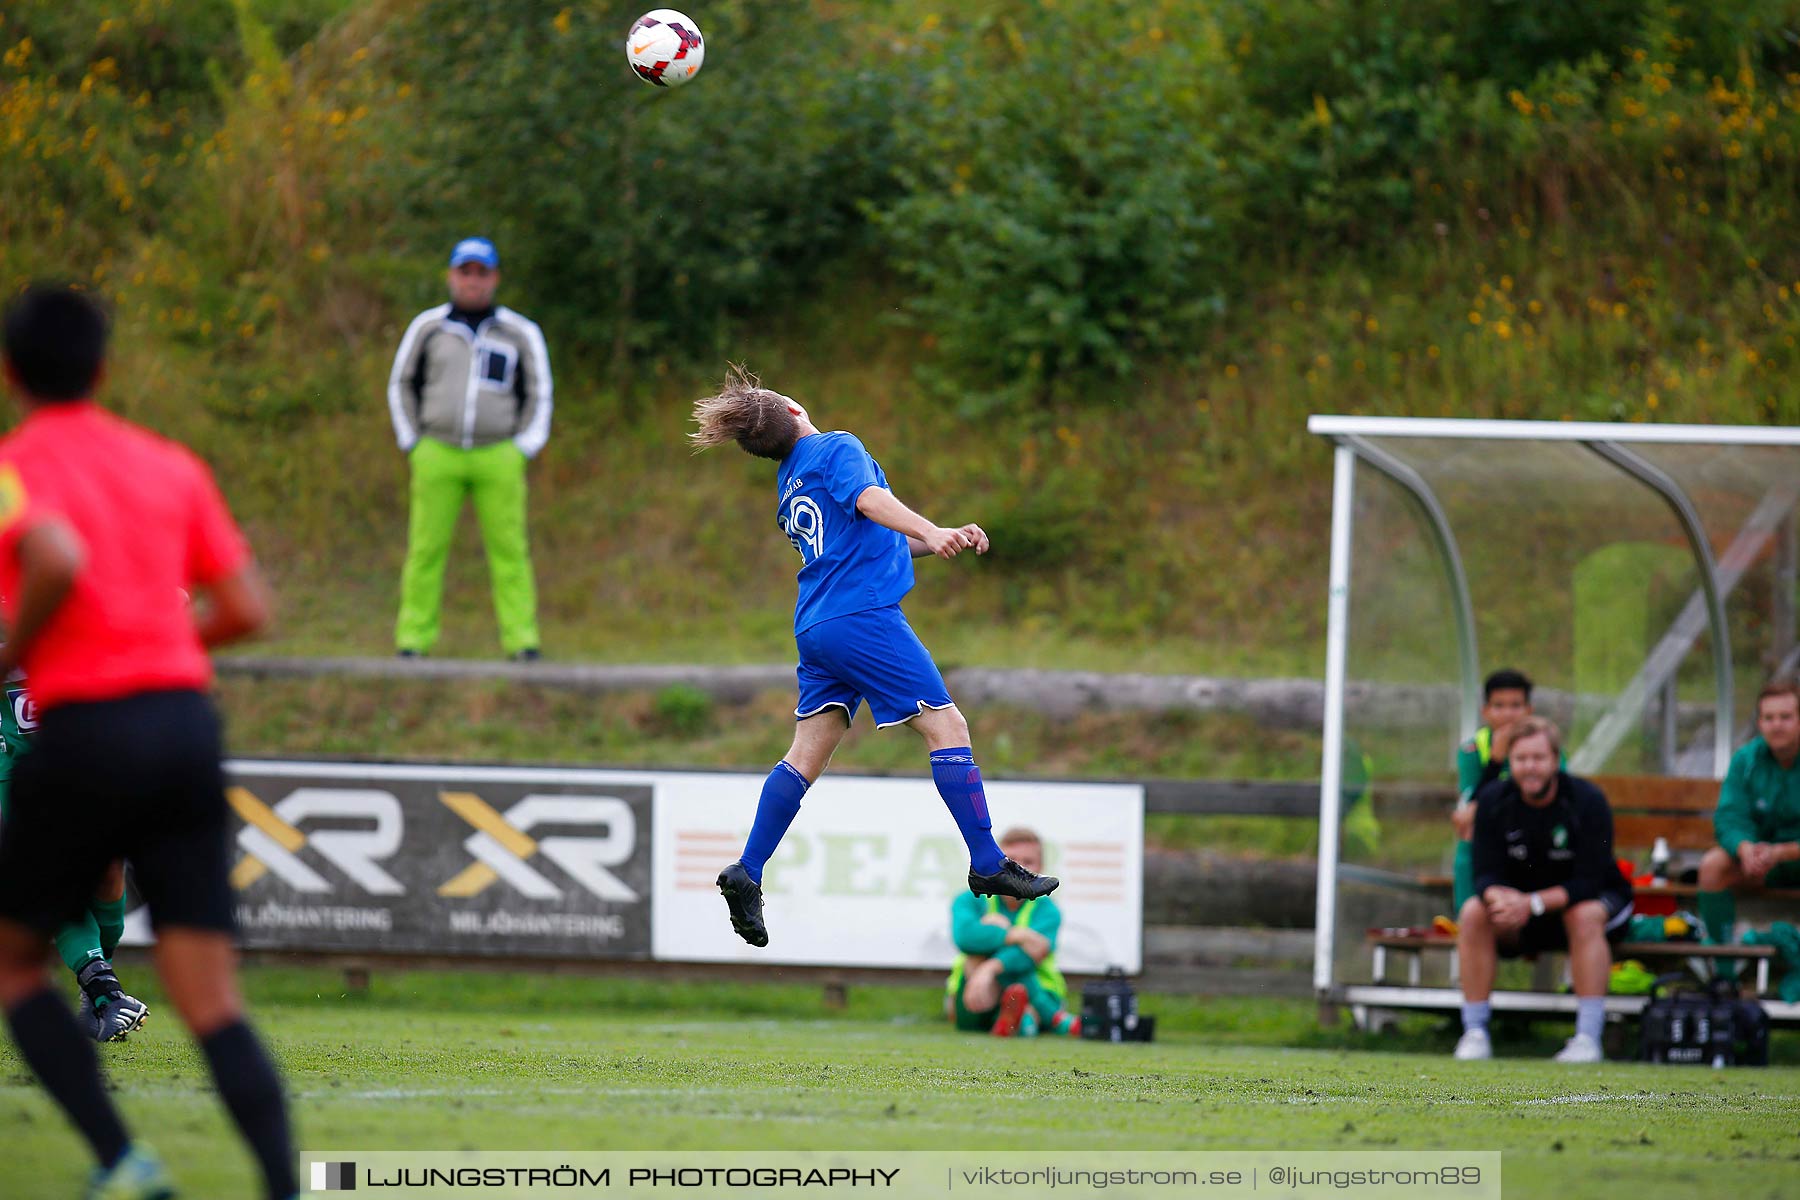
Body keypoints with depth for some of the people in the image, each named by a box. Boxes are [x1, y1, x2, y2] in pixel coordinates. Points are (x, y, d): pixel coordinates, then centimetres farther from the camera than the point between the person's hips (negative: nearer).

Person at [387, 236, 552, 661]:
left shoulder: (520, 334, 6)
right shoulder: (427, 327, 7)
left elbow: (539, 396, 11)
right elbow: (402, 385, 14)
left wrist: (521, 452, 1)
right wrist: (412, 447, 6)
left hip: (498, 460, 0)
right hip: (438, 456, 0)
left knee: (509, 550, -6)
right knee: (427, 549, -3)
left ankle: (521, 638, -5)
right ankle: (414, 638, 0)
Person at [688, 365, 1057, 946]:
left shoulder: (787, 484, 22)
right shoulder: (837, 449, -2)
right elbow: (869, 499, -23)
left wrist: (943, 541, 19)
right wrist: (932, 532, -37)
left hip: (816, 630, 8)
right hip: (864, 615, -8)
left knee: (806, 755, 8)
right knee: (947, 727, -4)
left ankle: (746, 873, 1)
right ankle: (988, 866, -6)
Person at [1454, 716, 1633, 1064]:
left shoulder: (1587, 801, -20)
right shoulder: (1493, 800, -9)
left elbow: (1588, 882, -25)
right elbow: (1486, 875, -12)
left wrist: (1533, 904, -39)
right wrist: (1500, 897, -37)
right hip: (1518, 903, 3)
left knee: (1585, 915, -36)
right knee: (1473, 913, -24)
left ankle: (1588, 1039, -35)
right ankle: (1474, 1034, -20)